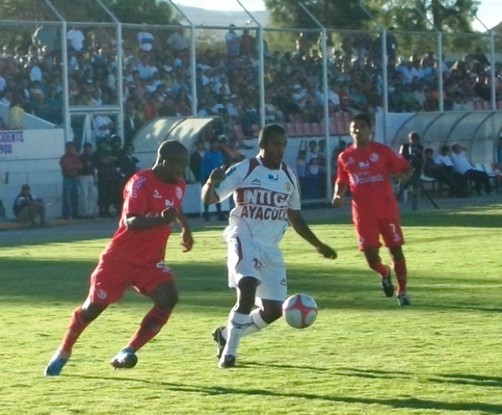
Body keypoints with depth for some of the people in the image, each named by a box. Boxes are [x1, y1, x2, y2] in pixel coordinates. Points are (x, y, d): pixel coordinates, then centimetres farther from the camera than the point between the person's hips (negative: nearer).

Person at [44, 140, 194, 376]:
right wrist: (161, 219, -49)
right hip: (120, 258, -5)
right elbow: (131, 223, -35)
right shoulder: (141, 182, -22)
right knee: (93, 307, 4)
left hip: (151, 260, 5)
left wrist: (185, 228, 29)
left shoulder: (179, 185, 2)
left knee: (169, 297, -21)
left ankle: (127, 353, -16)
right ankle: (63, 352, 29)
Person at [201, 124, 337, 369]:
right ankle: (229, 351, -16)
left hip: (271, 248, 6)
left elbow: (294, 216, 22)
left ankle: (226, 335, 24)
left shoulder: (288, 176, 10)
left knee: (273, 310, 2)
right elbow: (209, 199, -8)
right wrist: (211, 183, -31)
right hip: (244, 240, -6)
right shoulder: (243, 170, -6)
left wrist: (318, 245, 20)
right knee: (248, 289, -29)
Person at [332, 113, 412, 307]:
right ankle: (384, 273, 29)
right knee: (370, 255, -6)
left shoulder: (382, 151, -2)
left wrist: (395, 172, -21)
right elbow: (341, 181, 15)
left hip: (387, 209, -1)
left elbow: (406, 170, 2)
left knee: (396, 249, 3)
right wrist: (338, 195, -5)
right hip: (363, 213, 1)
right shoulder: (345, 157, 5)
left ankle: (402, 291, 16)